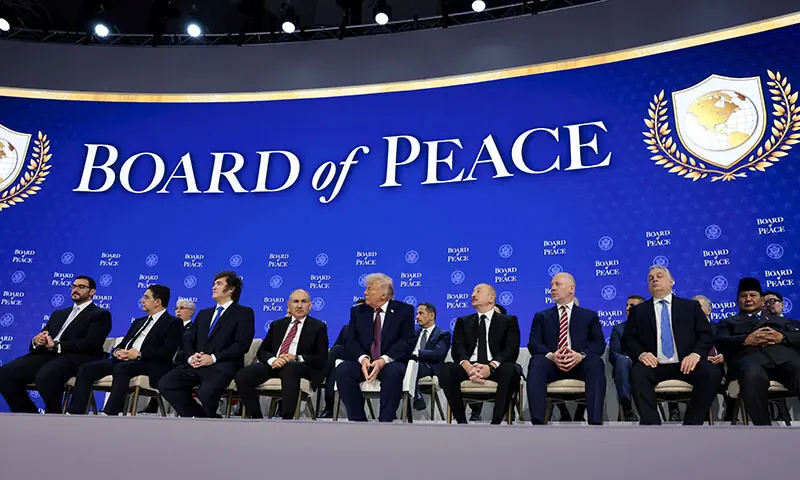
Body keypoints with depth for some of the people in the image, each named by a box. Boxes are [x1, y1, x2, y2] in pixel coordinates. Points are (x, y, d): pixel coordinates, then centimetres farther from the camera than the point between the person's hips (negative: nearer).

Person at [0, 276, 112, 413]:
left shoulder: (100, 315, 7)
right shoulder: (59, 314, 30)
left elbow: (90, 344, -8)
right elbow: (42, 336, 22)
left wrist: (56, 345, -13)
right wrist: (36, 341, -2)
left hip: (76, 359, -7)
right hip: (48, 355, 7)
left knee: (45, 375, -36)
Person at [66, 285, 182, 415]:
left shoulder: (173, 323, 2)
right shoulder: (139, 321, 27)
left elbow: (167, 352, -11)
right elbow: (122, 344, 23)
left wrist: (139, 354, -16)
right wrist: (117, 351, 0)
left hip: (150, 365, -8)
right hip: (124, 361, 8)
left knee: (121, 368, -36)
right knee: (85, 369, -10)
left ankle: (109, 415, -41)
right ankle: (75, 414, -13)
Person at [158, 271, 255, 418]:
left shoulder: (244, 312, 6)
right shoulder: (203, 313, 27)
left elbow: (242, 344, -6)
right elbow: (188, 339, 20)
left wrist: (213, 358, -15)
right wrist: (191, 357, -2)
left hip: (222, 366, -6)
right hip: (196, 365, 6)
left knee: (206, 392, -34)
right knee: (165, 384, -18)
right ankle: (200, 418, -5)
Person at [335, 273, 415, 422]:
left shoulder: (404, 310, 4)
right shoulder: (357, 311, 13)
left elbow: (407, 341, -6)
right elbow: (350, 341, 3)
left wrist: (384, 360, -20)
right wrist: (363, 358, -18)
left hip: (390, 363, -3)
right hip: (363, 362, 3)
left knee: (394, 372, -36)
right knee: (342, 370, -27)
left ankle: (385, 422, -25)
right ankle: (358, 421, -19)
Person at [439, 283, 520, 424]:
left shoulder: (509, 321, 14)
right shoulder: (463, 322, 21)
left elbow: (512, 350, -2)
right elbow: (457, 348, 4)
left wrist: (491, 367, -22)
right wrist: (467, 366, -21)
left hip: (495, 369, -2)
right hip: (469, 367, 2)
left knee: (510, 370, -35)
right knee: (446, 368, -29)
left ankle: (496, 422, -28)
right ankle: (461, 421, -22)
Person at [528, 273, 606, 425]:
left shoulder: (590, 316, 21)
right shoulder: (541, 316, 22)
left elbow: (599, 343, 5)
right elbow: (533, 343, 6)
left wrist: (581, 355, -17)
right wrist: (550, 355, -17)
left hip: (580, 364, 0)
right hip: (552, 364, 1)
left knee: (595, 361, -34)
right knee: (536, 361, -33)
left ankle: (596, 422, -41)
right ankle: (537, 422, -44)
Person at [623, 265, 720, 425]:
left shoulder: (691, 306, 17)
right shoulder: (638, 310, 16)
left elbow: (706, 334, 7)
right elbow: (628, 338, 7)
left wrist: (696, 354, -14)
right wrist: (641, 353, -15)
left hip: (685, 363, 1)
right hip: (655, 364, -1)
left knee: (713, 373, -29)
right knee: (637, 373, -33)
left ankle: (691, 423, -18)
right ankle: (651, 424, -29)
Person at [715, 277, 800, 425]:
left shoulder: (780, 320, 40)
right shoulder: (729, 322, 34)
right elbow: (719, 342, 12)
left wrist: (782, 337, -2)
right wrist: (746, 340, -5)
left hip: (785, 354, 2)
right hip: (749, 356, -2)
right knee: (753, 378, -40)